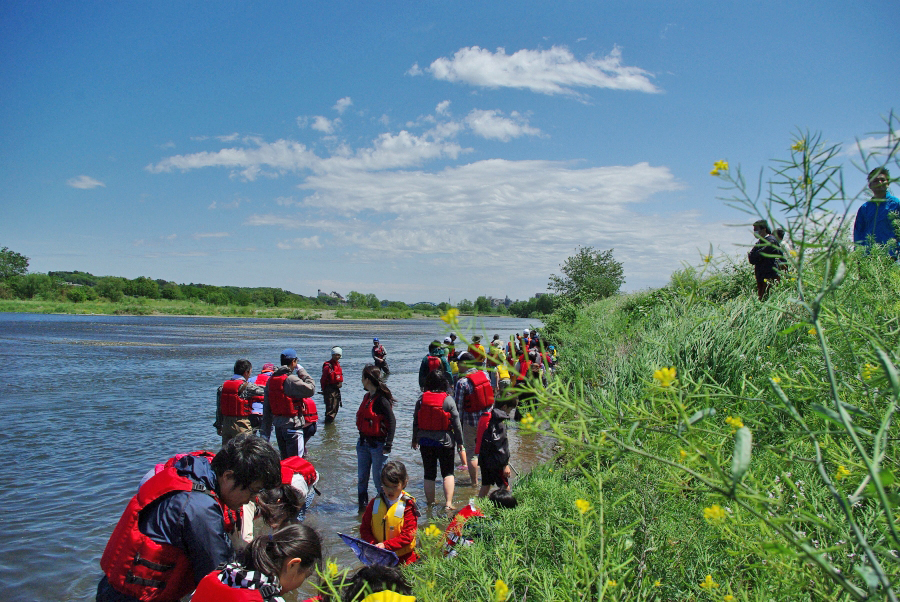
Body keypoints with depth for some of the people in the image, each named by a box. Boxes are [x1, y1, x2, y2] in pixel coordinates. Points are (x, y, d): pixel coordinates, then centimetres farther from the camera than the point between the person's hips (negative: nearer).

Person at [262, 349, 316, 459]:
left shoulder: (271, 379, 7)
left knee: (285, 458, 19)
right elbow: (311, 390, -18)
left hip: (277, 424, 8)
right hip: (292, 424, -8)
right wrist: (302, 372, -6)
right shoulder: (291, 379, -18)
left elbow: (267, 407, 9)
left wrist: (265, 432, 12)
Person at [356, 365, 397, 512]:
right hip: (363, 443, 8)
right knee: (361, 478, 12)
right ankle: (362, 506, 23)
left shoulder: (381, 399, -16)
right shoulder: (367, 396, 11)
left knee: (378, 478, 0)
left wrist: (388, 444, -22)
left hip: (377, 443, -8)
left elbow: (392, 421, -19)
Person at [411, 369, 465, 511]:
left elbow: (415, 421, 5)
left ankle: (430, 503, 20)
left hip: (425, 442, 2)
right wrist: (459, 442, 4)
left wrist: (415, 439, 18)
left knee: (429, 474, 12)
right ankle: (448, 503, -2)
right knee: (448, 473, 9)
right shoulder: (448, 400, -9)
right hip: (445, 441, -2)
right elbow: (456, 423, -6)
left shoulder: (421, 399, -2)